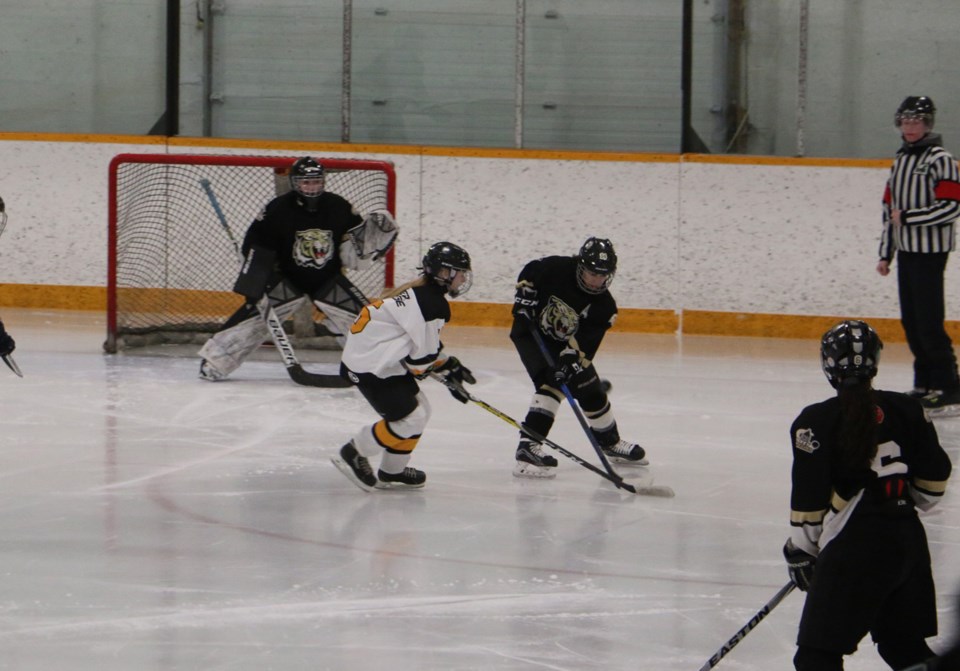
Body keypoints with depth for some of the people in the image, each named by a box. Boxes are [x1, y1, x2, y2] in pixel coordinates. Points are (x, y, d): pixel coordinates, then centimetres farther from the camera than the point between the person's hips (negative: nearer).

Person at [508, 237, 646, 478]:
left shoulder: (603, 306, -17)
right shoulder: (556, 269, -25)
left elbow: (585, 343, -24)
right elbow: (528, 274, -6)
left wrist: (571, 359, -38)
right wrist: (525, 297, -18)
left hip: (565, 342, 5)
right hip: (531, 332, -5)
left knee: (593, 392, 12)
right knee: (552, 385, -27)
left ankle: (611, 442, 36)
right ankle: (528, 445, -34)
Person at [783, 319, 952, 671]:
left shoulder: (816, 421, -10)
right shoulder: (907, 410, 5)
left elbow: (809, 497, -10)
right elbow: (933, 479, 11)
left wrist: (800, 549, 3)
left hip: (854, 546, -6)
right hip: (909, 541, 6)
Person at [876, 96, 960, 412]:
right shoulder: (901, 160, 16)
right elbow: (890, 208, 20)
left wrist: (907, 217, -17)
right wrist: (885, 253, 18)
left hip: (930, 252, -8)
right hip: (905, 251, 8)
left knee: (928, 322, -11)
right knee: (911, 322, 9)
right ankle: (925, 383, 17)